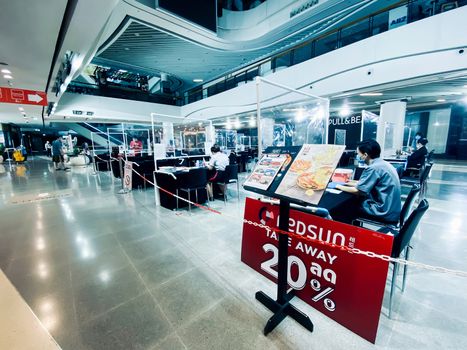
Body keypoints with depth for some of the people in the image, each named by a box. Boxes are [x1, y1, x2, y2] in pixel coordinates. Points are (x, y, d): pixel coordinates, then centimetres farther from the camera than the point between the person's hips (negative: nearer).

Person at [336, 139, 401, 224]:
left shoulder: (373, 168, -21)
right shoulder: (384, 164, 8)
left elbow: (357, 190, -17)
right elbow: (364, 184, 13)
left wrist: (338, 186, -4)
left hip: (385, 213, -8)